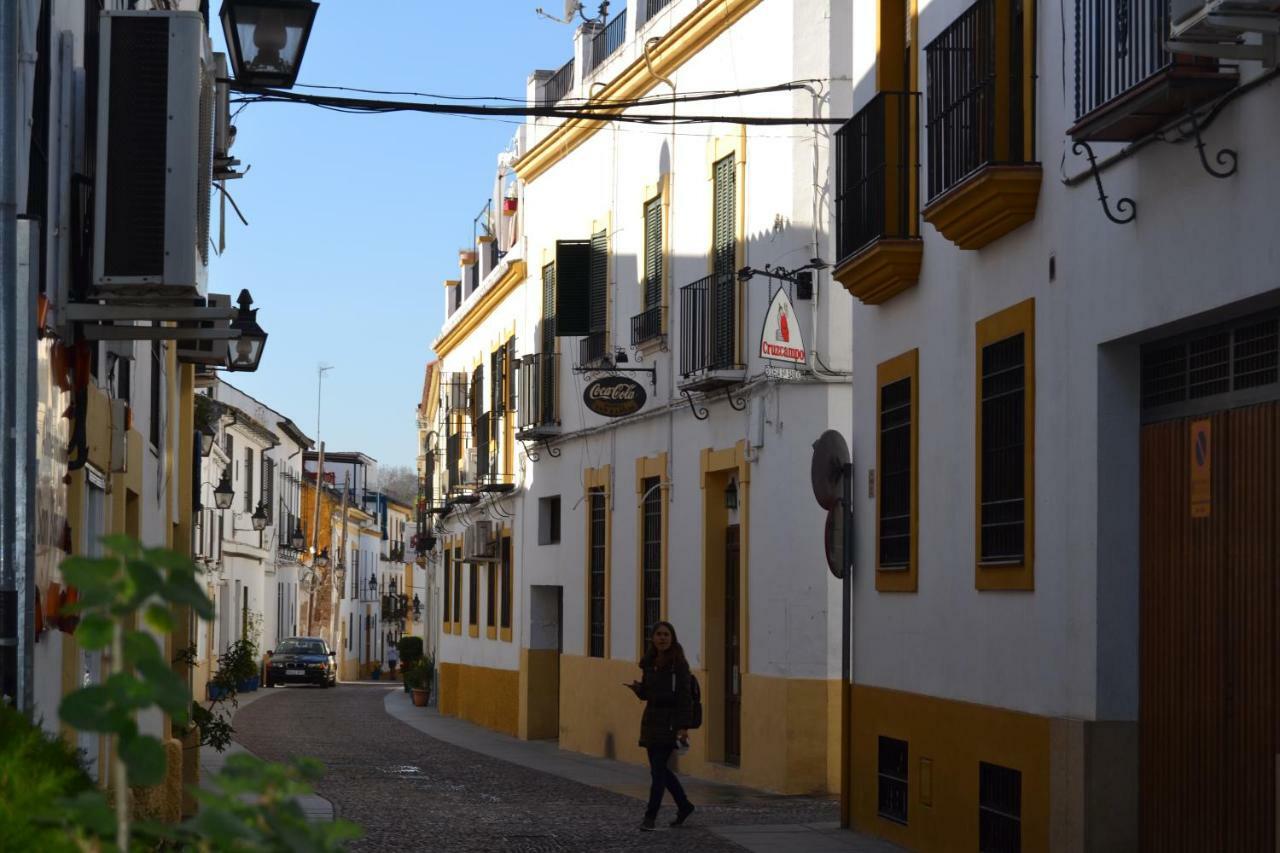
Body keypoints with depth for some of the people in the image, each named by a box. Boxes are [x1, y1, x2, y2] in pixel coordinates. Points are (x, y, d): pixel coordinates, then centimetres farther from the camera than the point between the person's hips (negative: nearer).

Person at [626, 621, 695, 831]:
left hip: (669, 722, -7)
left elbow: (685, 697, -13)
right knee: (660, 768, 12)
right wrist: (637, 688, -6)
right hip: (651, 719, 7)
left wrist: (683, 726, -20)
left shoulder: (678, 664, -10)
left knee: (658, 769, -7)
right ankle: (684, 805, 29)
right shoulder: (649, 663, 9)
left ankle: (650, 816, -2)